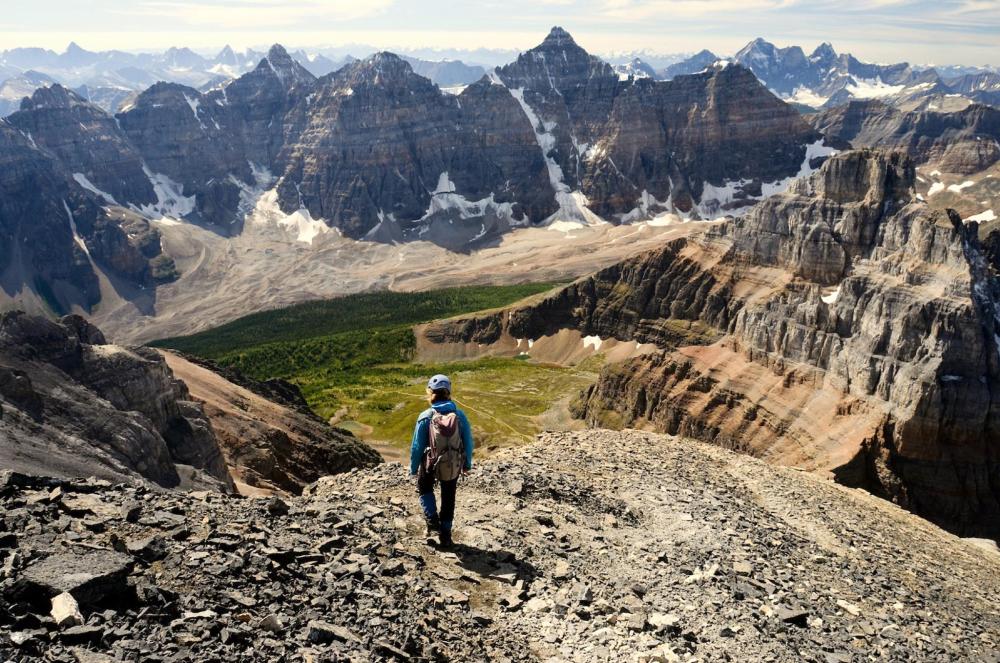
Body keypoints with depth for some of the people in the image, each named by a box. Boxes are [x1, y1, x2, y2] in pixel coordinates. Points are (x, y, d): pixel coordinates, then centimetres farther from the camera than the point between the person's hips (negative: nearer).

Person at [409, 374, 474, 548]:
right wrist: (467, 464, 13)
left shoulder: (425, 417, -17)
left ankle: (432, 520, 11)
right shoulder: (460, 415, -11)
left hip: (431, 465, -2)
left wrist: (413, 469, 3)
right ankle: (445, 534, 28)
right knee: (448, 499, 21)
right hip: (454, 466, 2)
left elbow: (417, 446, -10)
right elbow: (468, 442, -3)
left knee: (424, 489, 28)